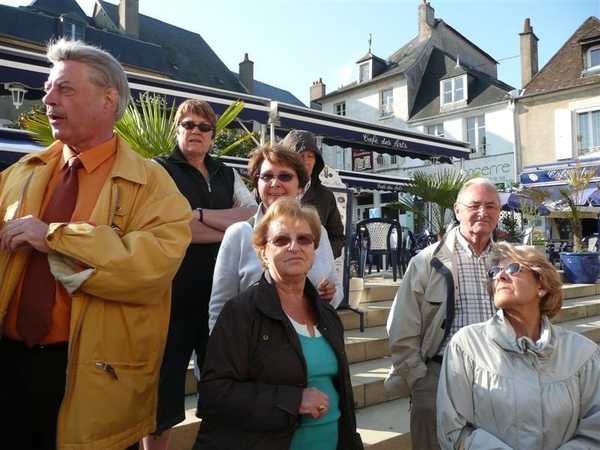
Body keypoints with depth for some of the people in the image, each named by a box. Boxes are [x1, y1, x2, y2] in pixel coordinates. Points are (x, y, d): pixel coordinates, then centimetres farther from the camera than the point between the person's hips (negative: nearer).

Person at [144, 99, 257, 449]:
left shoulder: (227, 175, 15)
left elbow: (255, 216, -1)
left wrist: (200, 214, -11)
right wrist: (230, 226, -10)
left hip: (221, 290, 4)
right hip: (175, 292, -4)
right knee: (166, 380, 8)